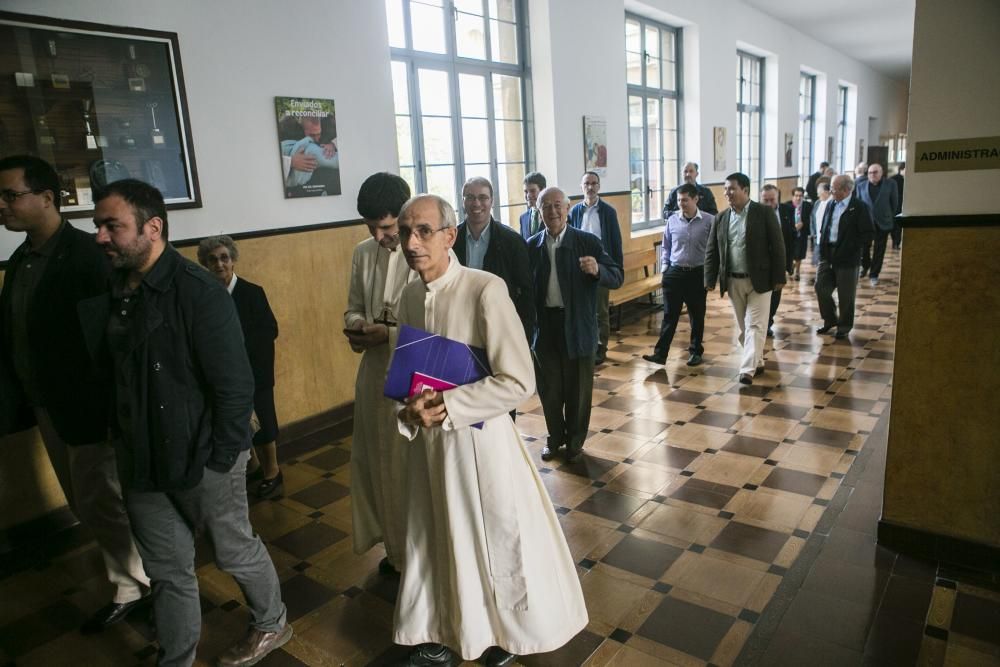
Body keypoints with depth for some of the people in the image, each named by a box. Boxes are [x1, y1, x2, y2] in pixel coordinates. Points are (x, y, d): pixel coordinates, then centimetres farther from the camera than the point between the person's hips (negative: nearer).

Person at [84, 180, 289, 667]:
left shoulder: (199, 292, -19)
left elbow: (235, 386, -20)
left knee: (235, 552, 15)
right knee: (167, 570, 18)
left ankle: (271, 625, 41)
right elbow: (95, 359, 9)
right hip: (140, 460, 6)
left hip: (201, 460, -6)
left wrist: (220, 460, -18)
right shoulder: (113, 290, 2)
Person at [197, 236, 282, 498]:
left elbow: (270, 331, -14)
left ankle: (273, 472, 28)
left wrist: (240, 343, -23)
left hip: (254, 371, -4)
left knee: (260, 420, 8)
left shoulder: (252, 292, -12)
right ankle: (253, 465, 39)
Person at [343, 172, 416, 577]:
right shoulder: (363, 253, 6)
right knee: (378, 462, 16)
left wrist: (390, 334, -21)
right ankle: (396, 546, 38)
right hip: (375, 373, 6)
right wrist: (356, 325, -7)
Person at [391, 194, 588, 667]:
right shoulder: (409, 296, 0)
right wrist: (411, 410, -8)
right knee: (439, 538, 20)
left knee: (496, 539, 15)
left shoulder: (485, 289, -21)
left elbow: (517, 382, -21)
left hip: (478, 438, -5)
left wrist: (446, 407, -21)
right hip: (429, 441, 6)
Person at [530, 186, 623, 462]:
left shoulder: (588, 242, -5)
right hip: (544, 328, 2)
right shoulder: (531, 246, 0)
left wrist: (597, 270, -30)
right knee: (549, 389, 14)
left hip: (578, 327, -1)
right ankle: (555, 438, 34)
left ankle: (575, 442, 31)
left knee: (578, 390, 11)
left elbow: (617, 278, -10)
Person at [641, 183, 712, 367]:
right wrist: (664, 266, 3)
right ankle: (660, 353, 1)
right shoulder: (672, 220, 1)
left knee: (697, 315, 11)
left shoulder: (708, 221, -6)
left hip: (698, 274, -1)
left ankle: (696, 351, 25)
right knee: (669, 314, 0)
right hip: (674, 273, 1)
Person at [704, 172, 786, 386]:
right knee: (744, 327, 12)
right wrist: (710, 280, -1)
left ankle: (748, 370, -8)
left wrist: (779, 277, -9)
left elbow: (777, 246, -6)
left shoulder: (765, 213, -5)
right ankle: (757, 362, 27)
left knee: (754, 325, -6)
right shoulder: (721, 218, 6)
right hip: (733, 281, 4)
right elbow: (711, 251, 6)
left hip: (759, 280, -4)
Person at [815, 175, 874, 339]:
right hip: (827, 256, 5)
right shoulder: (830, 205, 10)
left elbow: (867, 233, -10)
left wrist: (852, 248, -14)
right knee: (821, 288, 4)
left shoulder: (859, 207, -8)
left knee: (846, 295, 4)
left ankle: (844, 327, 19)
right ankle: (830, 320, 25)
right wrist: (822, 248, 5)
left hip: (847, 258, -5)